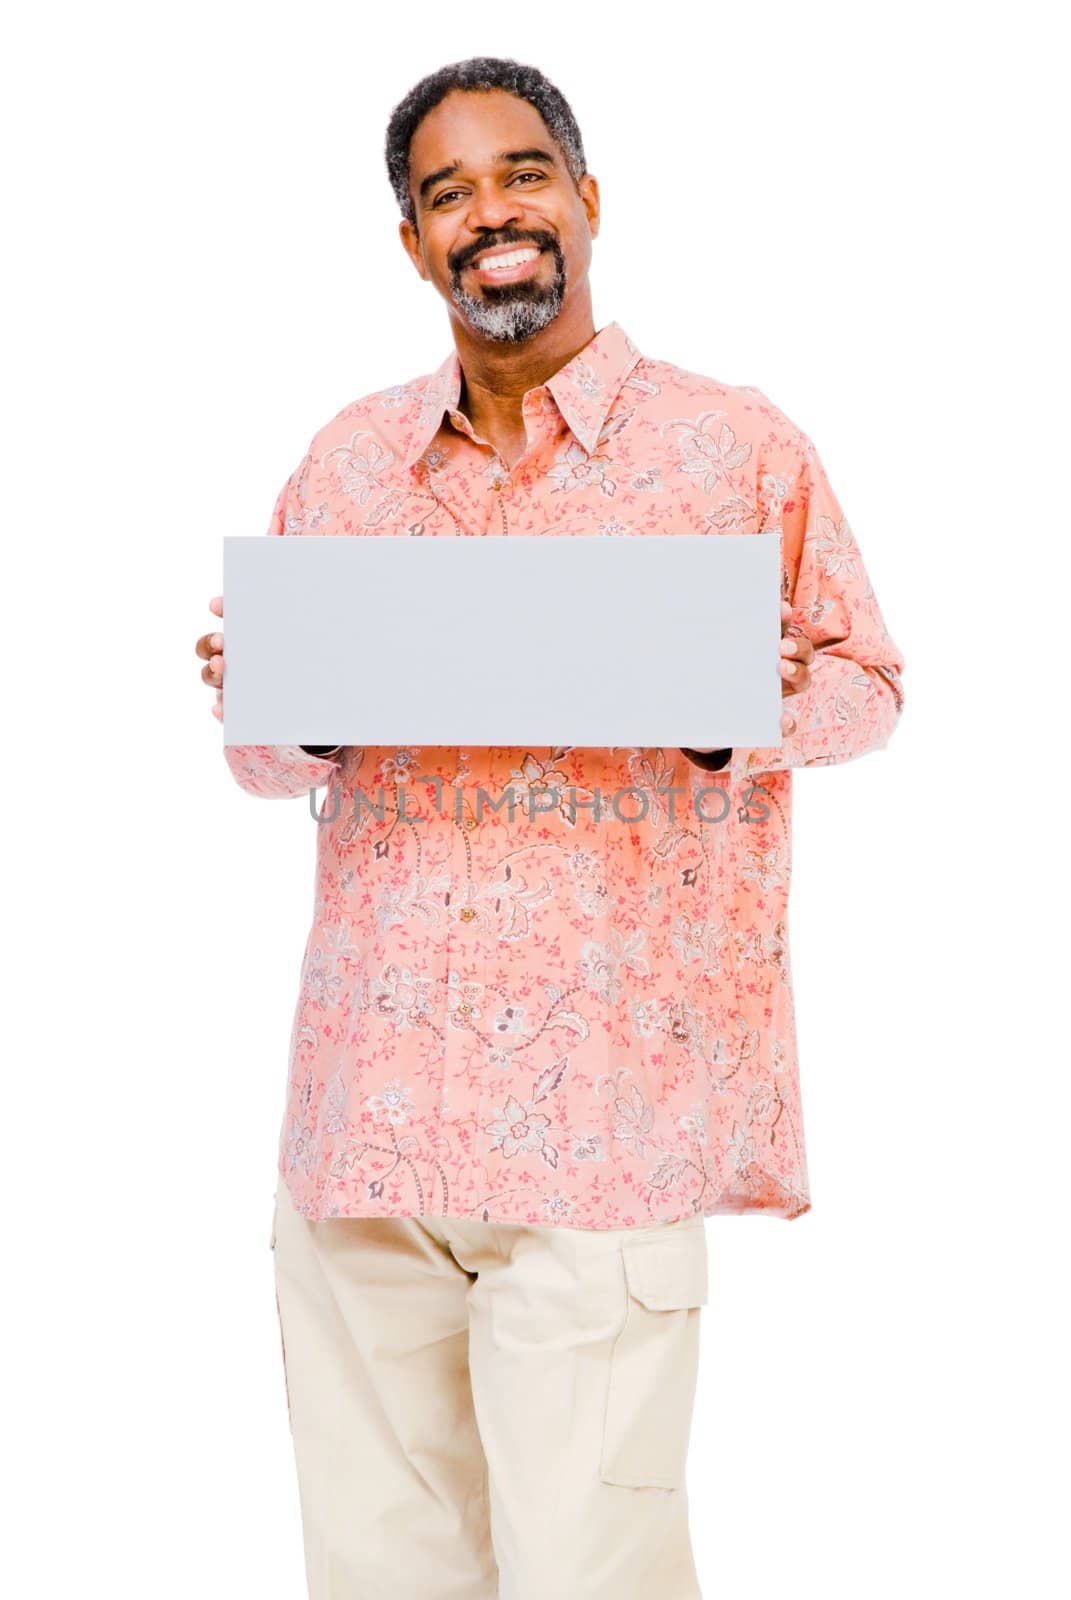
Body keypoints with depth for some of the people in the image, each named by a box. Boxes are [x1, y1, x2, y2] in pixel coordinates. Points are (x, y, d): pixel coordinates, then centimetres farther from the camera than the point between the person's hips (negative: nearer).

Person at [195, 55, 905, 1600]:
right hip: (365, 1113, 4)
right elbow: (264, 753, 18)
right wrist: (283, 707, -6)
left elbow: (866, 681, 9)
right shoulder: (348, 461, 12)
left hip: (606, 1124, -3)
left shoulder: (740, 450, 1)